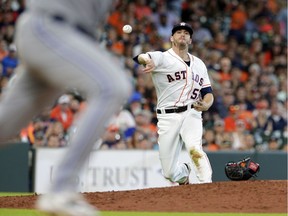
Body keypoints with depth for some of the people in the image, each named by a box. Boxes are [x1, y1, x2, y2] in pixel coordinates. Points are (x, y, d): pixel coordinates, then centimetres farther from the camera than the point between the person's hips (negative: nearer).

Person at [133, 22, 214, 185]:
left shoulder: (199, 64, 17)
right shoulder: (162, 58, 2)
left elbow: (208, 92, 16)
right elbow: (141, 58, -19)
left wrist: (206, 104, -8)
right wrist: (147, 60, -45)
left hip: (191, 114, 1)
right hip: (168, 117, -1)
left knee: (194, 148, -31)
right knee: (169, 173, 0)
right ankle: (184, 172, 34)